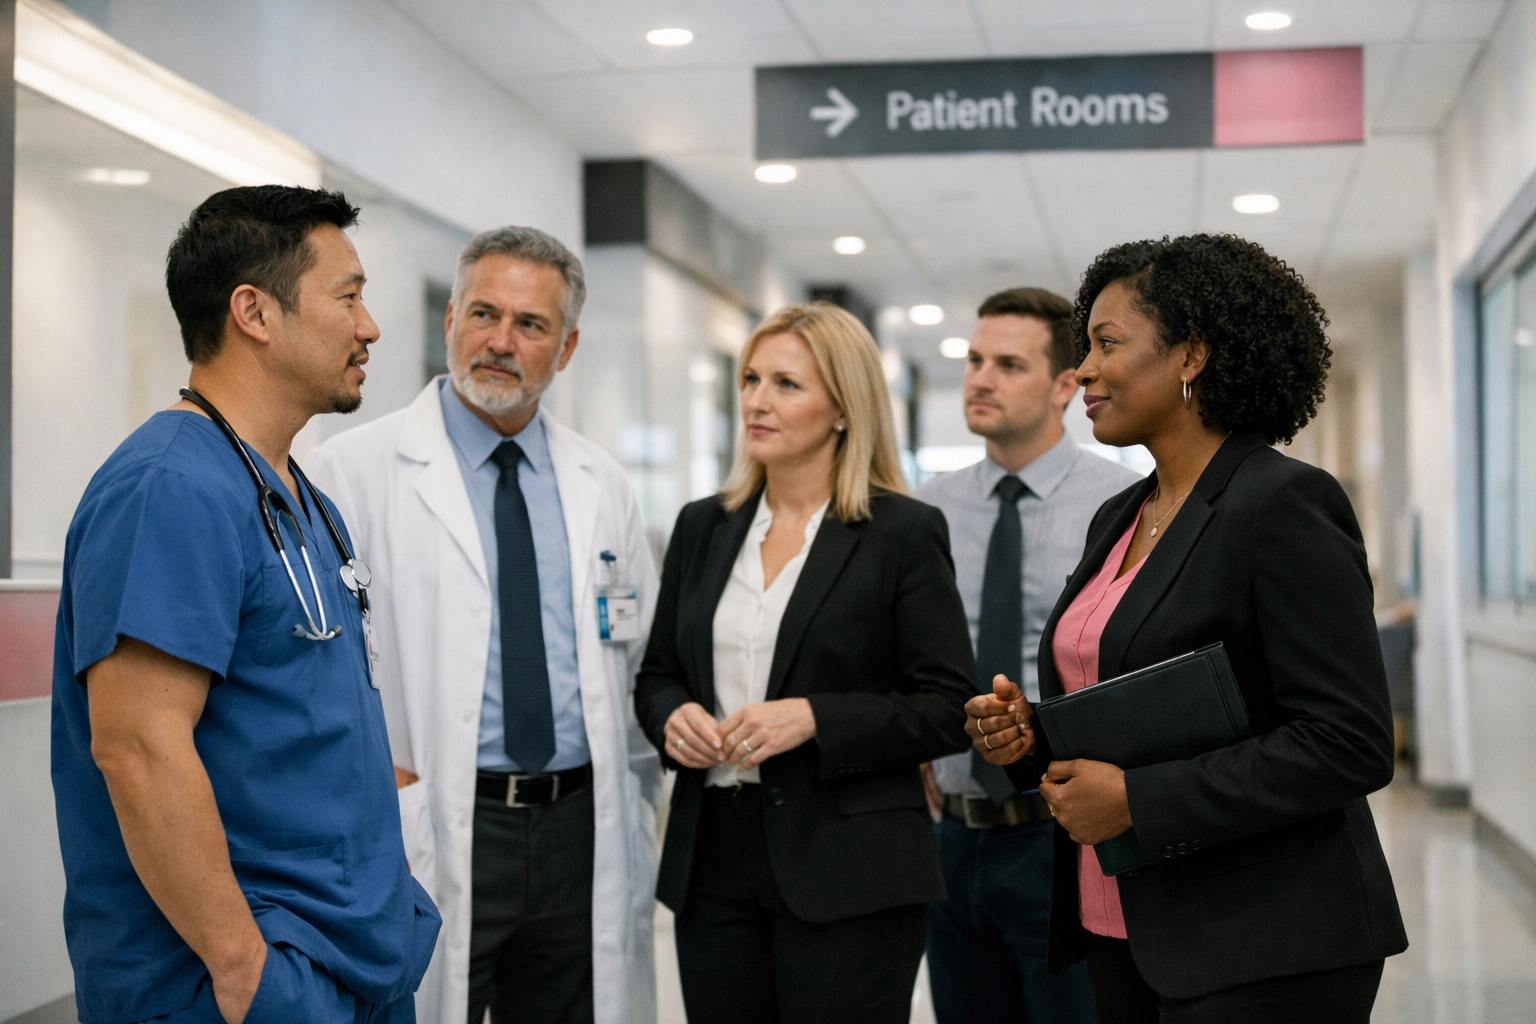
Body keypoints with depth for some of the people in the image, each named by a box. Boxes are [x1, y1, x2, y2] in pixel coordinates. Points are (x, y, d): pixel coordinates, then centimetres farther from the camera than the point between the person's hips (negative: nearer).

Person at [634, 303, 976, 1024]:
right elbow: (657, 675, 19)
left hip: (848, 875, -4)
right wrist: (672, 718, -4)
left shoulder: (903, 533, -5)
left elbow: (949, 711, -7)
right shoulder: (702, 527, 11)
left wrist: (814, 719, -18)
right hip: (714, 861, 5)